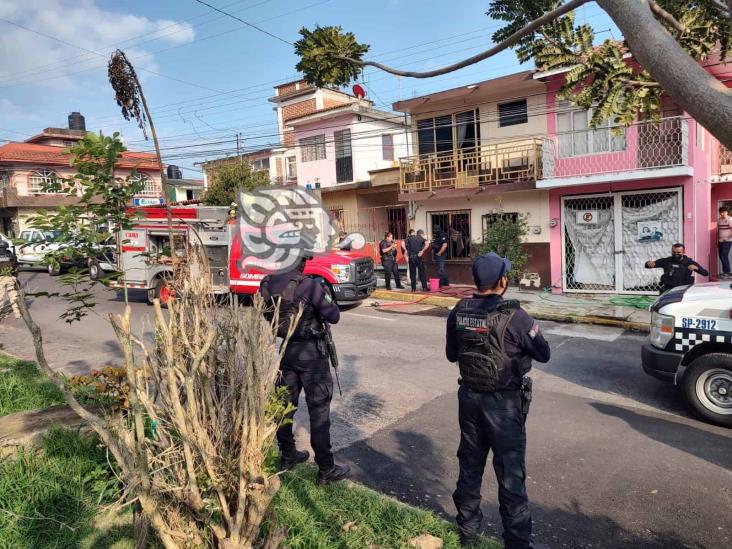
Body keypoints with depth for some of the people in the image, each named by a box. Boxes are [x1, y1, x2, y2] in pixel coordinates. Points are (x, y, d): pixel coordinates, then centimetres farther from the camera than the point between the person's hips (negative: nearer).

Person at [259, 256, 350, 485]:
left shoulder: (267, 285, -2)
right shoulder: (309, 285, -21)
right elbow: (334, 316, -15)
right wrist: (323, 291, 1)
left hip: (284, 350, 6)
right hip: (310, 353, -6)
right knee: (319, 409, 2)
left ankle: (287, 456, 34)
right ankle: (326, 469, 9)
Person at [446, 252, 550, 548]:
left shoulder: (458, 313, -6)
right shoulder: (515, 317, -20)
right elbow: (544, 355, -5)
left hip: (469, 397, 5)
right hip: (504, 403, -5)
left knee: (469, 465, 19)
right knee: (510, 474, 8)